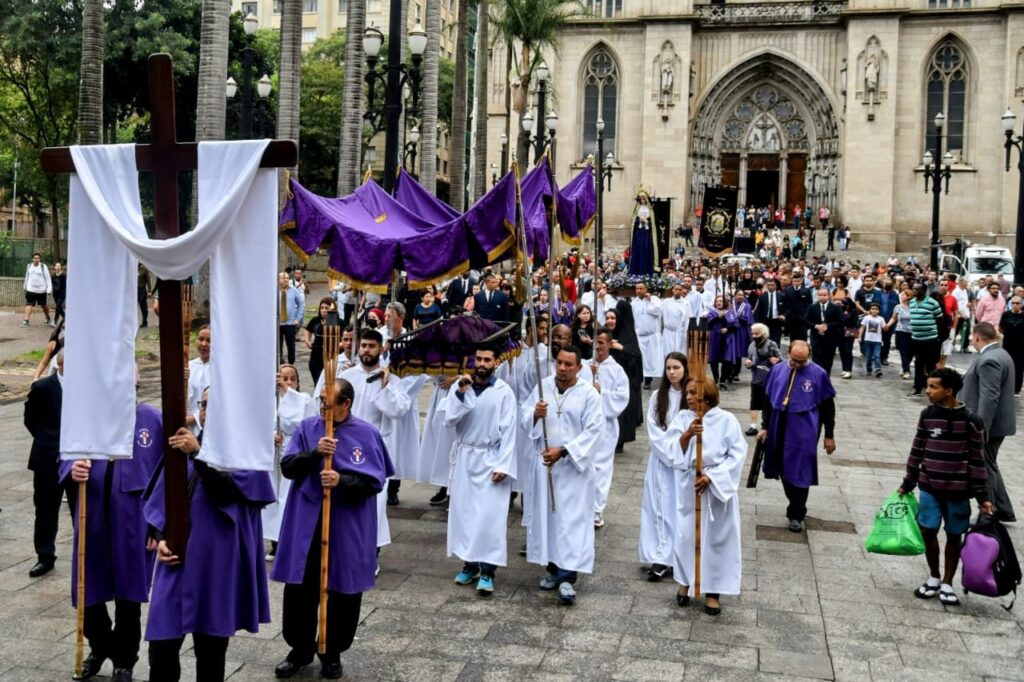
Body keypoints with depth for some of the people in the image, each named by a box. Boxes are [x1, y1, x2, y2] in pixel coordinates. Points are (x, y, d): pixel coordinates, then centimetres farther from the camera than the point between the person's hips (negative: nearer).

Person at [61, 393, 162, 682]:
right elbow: (65, 457, 7)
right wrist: (72, 469, -18)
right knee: (88, 592, 12)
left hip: (132, 523, -2)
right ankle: (99, 647, 40)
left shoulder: (153, 419, -6)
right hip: (91, 520, 2)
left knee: (128, 595, 10)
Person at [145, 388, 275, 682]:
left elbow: (227, 489, -19)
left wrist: (198, 454, -28)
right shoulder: (182, 445, 12)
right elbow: (161, 496, 13)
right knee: (162, 642, 0)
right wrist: (159, 537, -2)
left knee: (211, 645, 5)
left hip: (218, 562, -4)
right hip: (177, 555, 4)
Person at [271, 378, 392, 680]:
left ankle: (332, 653, 27)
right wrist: (314, 452, -20)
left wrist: (341, 480, -24)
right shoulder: (306, 427, 2)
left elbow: (376, 481, -9)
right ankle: (300, 649, 27)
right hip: (306, 522, 2)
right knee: (299, 588, 8)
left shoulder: (367, 434, -6)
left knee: (343, 590, 8)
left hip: (349, 526, -2)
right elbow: (287, 467, -3)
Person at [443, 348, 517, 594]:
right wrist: (461, 394, -18)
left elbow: (508, 432, -7)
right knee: (463, 511, 8)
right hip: (464, 458, 3)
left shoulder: (504, 392, -6)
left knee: (490, 515, -7)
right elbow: (449, 420, -6)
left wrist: (503, 465, -13)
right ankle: (469, 564, 20)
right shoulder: (460, 387, 3)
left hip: (490, 460, -3)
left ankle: (487, 570, -1)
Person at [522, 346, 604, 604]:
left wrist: (563, 451, -20)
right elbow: (525, 418, 5)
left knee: (572, 519, -6)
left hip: (574, 464, -4)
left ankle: (568, 576, -5)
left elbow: (592, 431, -12)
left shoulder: (589, 394, -8)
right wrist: (535, 414, -19)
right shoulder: (543, 387, 3)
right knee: (546, 515, 9)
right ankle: (553, 567, 22)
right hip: (545, 461, 4)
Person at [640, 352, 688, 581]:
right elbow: (653, 431, 0)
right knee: (661, 507, 1)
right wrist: (670, 455, -10)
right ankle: (661, 558, 4)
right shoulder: (658, 397, 4)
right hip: (661, 460, 3)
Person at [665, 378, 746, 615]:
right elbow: (671, 450, -6)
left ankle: (713, 591, 18)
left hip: (718, 486, -2)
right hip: (688, 486, 2)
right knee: (685, 535, 9)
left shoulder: (726, 420, -7)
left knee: (716, 538, 5)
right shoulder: (682, 418, 0)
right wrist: (687, 434, -24)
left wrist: (711, 476, -16)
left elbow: (737, 455, -9)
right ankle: (685, 582, 29)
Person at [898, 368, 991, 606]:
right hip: (929, 487, 3)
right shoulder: (927, 415, -2)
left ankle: (947, 584, 24)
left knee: (954, 536, 9)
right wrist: (907, 483, 10)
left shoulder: (971, 421, -12)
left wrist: (982, 496, -7)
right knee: (928, 532, 4)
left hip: (958, 491, -3)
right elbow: (917, 451, 7)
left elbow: (977, 459, -7)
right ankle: (933, 578, 25)